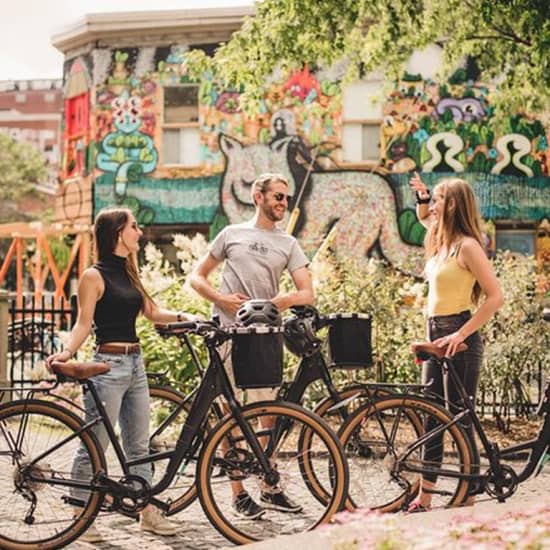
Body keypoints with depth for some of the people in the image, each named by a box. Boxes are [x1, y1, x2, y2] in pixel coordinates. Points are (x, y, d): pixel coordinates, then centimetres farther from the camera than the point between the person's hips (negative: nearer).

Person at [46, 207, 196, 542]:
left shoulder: (128, 274, 15)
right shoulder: (95, 276, -8)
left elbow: (152, 312, 12)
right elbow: (84, 323, -13)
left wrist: (182, 317, -5)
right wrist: (67, 352, -28)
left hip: (135, 364, 8)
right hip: (109, 365, -8)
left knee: (140, 445, 11)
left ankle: (149, 513, 18)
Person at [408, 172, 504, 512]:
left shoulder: (467, 246, -14)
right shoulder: (442, 242, 11)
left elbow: (496, 297, -19)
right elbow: (423, 216, 35)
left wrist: (461, 334, -21)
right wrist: (422, 196, 14)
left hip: (459, 340, -9)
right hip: (437, 335, 9)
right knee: (431, 418, 12)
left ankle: (468, 502, 3)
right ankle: (423, 501, 19)